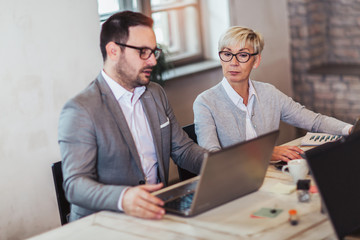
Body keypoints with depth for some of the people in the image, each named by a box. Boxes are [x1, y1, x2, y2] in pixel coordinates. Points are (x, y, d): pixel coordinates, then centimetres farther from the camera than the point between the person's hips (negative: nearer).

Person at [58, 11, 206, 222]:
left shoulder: (156, 94, 12)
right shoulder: (80, 111, -12)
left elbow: (183, 149, 16)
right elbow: (75, 184, -19)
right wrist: (122, 198, -38)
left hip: (156, 213, 5)